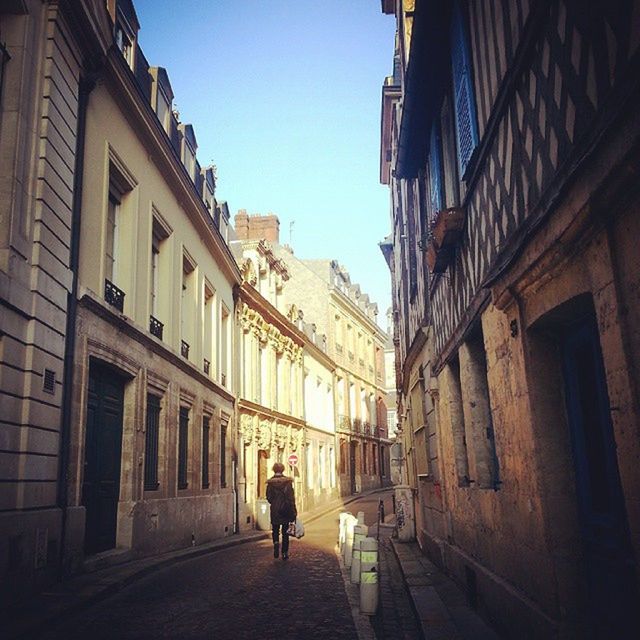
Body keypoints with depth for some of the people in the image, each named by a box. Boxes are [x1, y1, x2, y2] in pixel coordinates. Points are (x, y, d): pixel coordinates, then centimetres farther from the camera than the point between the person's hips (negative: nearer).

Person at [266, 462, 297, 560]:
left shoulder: (270, 482, -5)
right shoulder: (287, 481, -7)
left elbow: (269, 497, -3)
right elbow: (291, 497, -8)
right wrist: (293, 511, -4)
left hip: (274, 510, 0)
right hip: (286, 510, 0)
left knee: (275, 530, 15)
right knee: (285, 532, 11)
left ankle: (276, 542, -14)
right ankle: (285, 553, 12)